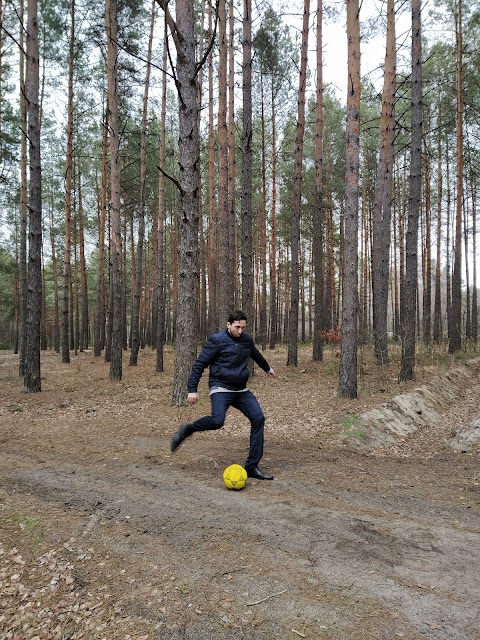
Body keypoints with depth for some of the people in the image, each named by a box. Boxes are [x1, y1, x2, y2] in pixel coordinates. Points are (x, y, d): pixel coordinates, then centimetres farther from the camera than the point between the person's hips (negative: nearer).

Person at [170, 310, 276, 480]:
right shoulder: (217, 340, -8)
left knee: (258, 418, -9)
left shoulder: (247, 340, 10)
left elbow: (255, 354, 32)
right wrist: (192, 389, -14)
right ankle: (187, 430, 0)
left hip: (241, 390, 6)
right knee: (217, 420, -31)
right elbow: (199, 364, -8)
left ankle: (252, 466, 0)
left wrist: (267, 368, 48)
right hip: (221, 389, -6)